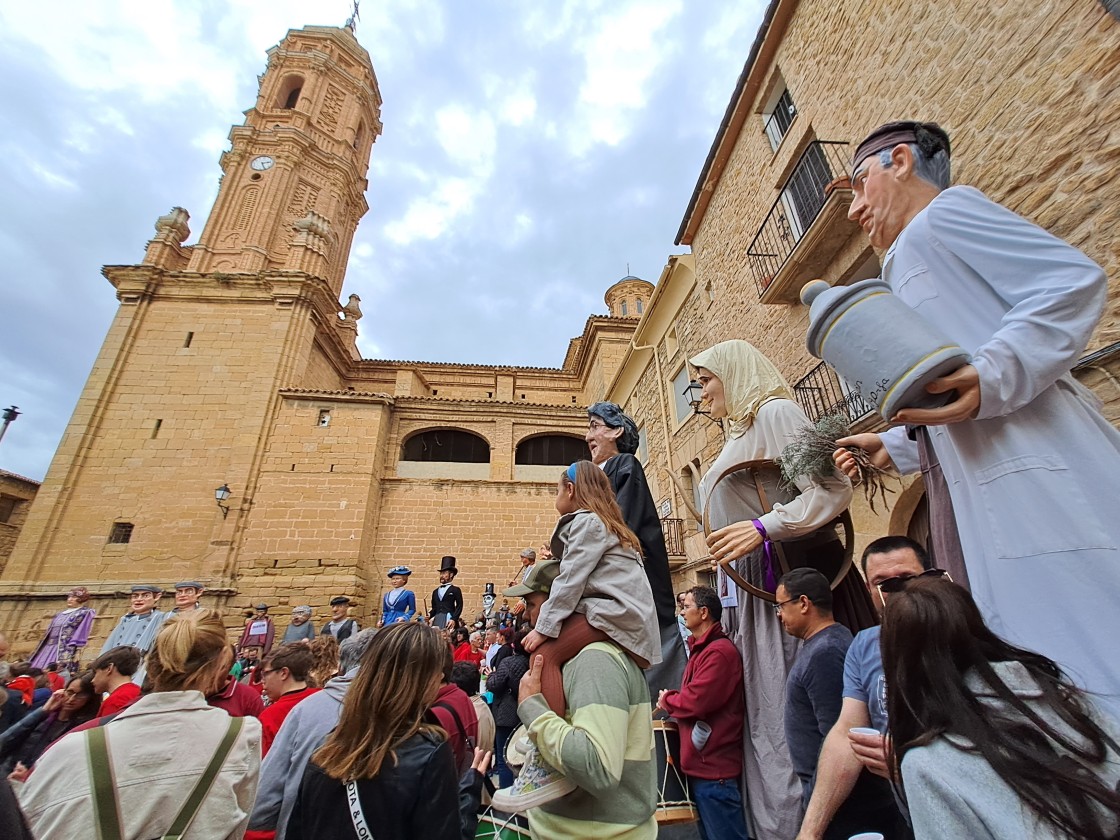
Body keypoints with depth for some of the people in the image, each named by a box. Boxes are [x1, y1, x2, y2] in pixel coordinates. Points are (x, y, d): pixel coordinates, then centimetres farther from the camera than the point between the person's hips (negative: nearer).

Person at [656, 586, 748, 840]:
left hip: (713, 765, -10)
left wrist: (667, 700, -7)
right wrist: (672, 700, -1)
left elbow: (696, 701, -25)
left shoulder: (719, 651, -21)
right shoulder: (701, 648, 13)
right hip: (702, 764, 10)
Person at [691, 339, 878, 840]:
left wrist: (764, 527, -28)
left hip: (793, 579, -9)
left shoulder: (775, 411, -5)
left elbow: (832, 489, -16)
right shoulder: (737, 436, 21)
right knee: (765, 717, 11)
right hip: (754, 590, 9)